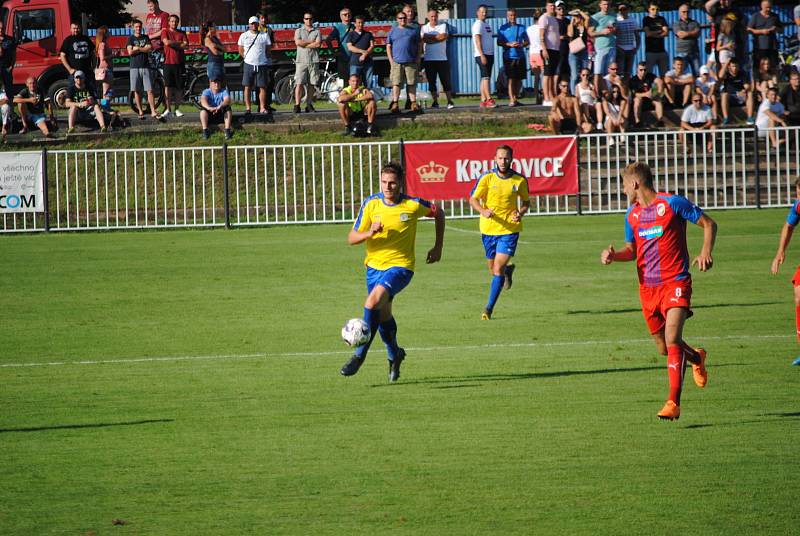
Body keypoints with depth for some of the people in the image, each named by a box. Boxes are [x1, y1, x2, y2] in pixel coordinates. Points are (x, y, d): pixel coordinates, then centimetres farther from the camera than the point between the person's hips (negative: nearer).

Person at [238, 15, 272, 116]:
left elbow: (268, 49, 13)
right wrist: (247, 58, 3)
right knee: (247, 87, -1)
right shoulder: (244, 36, 6)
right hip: (249, 65, 0)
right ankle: (247, 108, 3)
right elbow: (241, 51, 11)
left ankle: (262, 108, 5)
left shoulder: (264, 35, 7)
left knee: (263, 87, -1)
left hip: (262, 65, 0)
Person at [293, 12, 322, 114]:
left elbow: (318, 44, -4)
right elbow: (298, 42, -5)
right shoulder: (299, 31, 12)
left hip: (314, 61, 1)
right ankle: (297, 105, -10)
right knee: (299, 83, -9)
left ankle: (309, 105, 6)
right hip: (301, 60, -1)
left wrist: (304, 44, -5)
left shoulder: (317, 32, 11)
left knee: (312, 84, 1)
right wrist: (311, 41, -3)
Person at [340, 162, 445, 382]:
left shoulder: (414, 205, -11)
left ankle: (359, 355, -20)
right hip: (374, 264, 4)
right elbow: (352, 238, -4)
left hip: (400, 265, -4)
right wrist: (369, 233, -25)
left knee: (373, 302, -27)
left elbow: (439, 213, 10)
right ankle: (394, 355, 41)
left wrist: (438, 247, 10)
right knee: (383, 314, 15)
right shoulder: (371, 204, -6)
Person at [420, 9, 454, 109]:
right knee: (431, 82, 2)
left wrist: (430, 38, -5)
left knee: (446, 81, -3)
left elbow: (444, 36, -9)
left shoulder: (443, 26, 8)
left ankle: (450, 101, -1)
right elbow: (422, 39, -5)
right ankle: (435, 102, 7)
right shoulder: (424, 28, 9)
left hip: (442, 59, -1)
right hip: (429, 59, 1)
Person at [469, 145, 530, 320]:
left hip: (509, 229, -2)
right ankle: (508, 270, 50)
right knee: (493, 269, 13)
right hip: (489, 229, 2)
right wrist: (483, 211, -26)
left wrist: (520, 213, -10)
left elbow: (526, 202, 12)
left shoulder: (520, 180, -3)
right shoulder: (486, 178, -6)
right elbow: (473, 199, -5)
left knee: (498, 269, -13)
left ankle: (489, 308, -6)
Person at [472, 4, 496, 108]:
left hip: (489, 54, 9)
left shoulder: (487, 24, 19)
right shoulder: (478, 24, -8)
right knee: (486, 77, -13)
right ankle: (489, 100, -18)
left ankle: (483, 100, 7)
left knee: (485, 78, 7)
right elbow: (478, 40, -15)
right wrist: (482, 55, -22)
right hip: (482, 55, -9)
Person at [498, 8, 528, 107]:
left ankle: (516, 98, 17)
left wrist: (521, 45, -8)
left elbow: (527, 42, 13)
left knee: (519, 79, 5)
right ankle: (511, 100, -11)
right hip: (509, 57, -3)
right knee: (511, 79, -8)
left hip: (520, 57, 3)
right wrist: (510, 44, -15)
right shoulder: (503, 28, 4)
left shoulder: (521, 28, 11)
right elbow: (499, 43, 0)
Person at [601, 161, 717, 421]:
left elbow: (709, 224, -1)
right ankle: (697, 357, 46)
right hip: (648, 287, 6)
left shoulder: (672, 203, -8)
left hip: (675, 283, -6)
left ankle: (674, 403, -21)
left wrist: (706, 251, -18)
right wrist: (614, 255, 0)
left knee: (672, 339, -21)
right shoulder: (632, 214, 11)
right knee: (664, 348, 12)